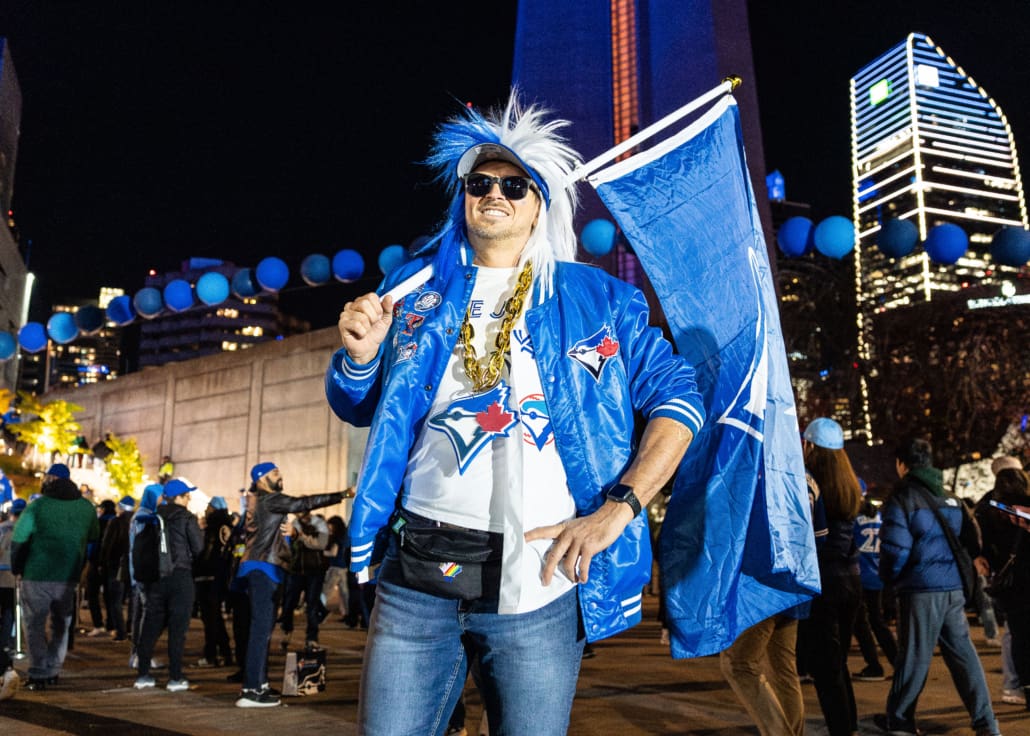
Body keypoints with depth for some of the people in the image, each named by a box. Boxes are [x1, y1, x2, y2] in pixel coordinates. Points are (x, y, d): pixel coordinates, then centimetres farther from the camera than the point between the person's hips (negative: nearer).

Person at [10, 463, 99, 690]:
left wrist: (16, 568, 5)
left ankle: (38, 675, 0)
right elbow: (94, 538, 14)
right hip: (69, 578, 3)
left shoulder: (38, 505, -9)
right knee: (61, 625, 17)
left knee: (35, 625, 6)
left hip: (37, 576, -3)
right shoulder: (87, 507, 4)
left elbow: (18, 539, -8)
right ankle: (53, 670, 21)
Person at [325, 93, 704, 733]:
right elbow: (357, 408, 18)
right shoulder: (417, 289, 13)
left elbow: (677, 398, 2)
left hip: (538, 581, -1)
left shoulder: (598, 298, 7)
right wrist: (360, 355, -5)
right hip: (417, 570, 2)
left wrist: (616, 510, -9)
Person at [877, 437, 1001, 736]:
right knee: (962, 652, 12)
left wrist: (890, 578, 5)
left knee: (914, 655, 3)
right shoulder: (951, 498, 11)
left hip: (921, 588, -6)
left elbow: (895, 548, -13)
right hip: (954, 587, 6)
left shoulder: (901, 498, -9)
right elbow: (972, 541, 13)